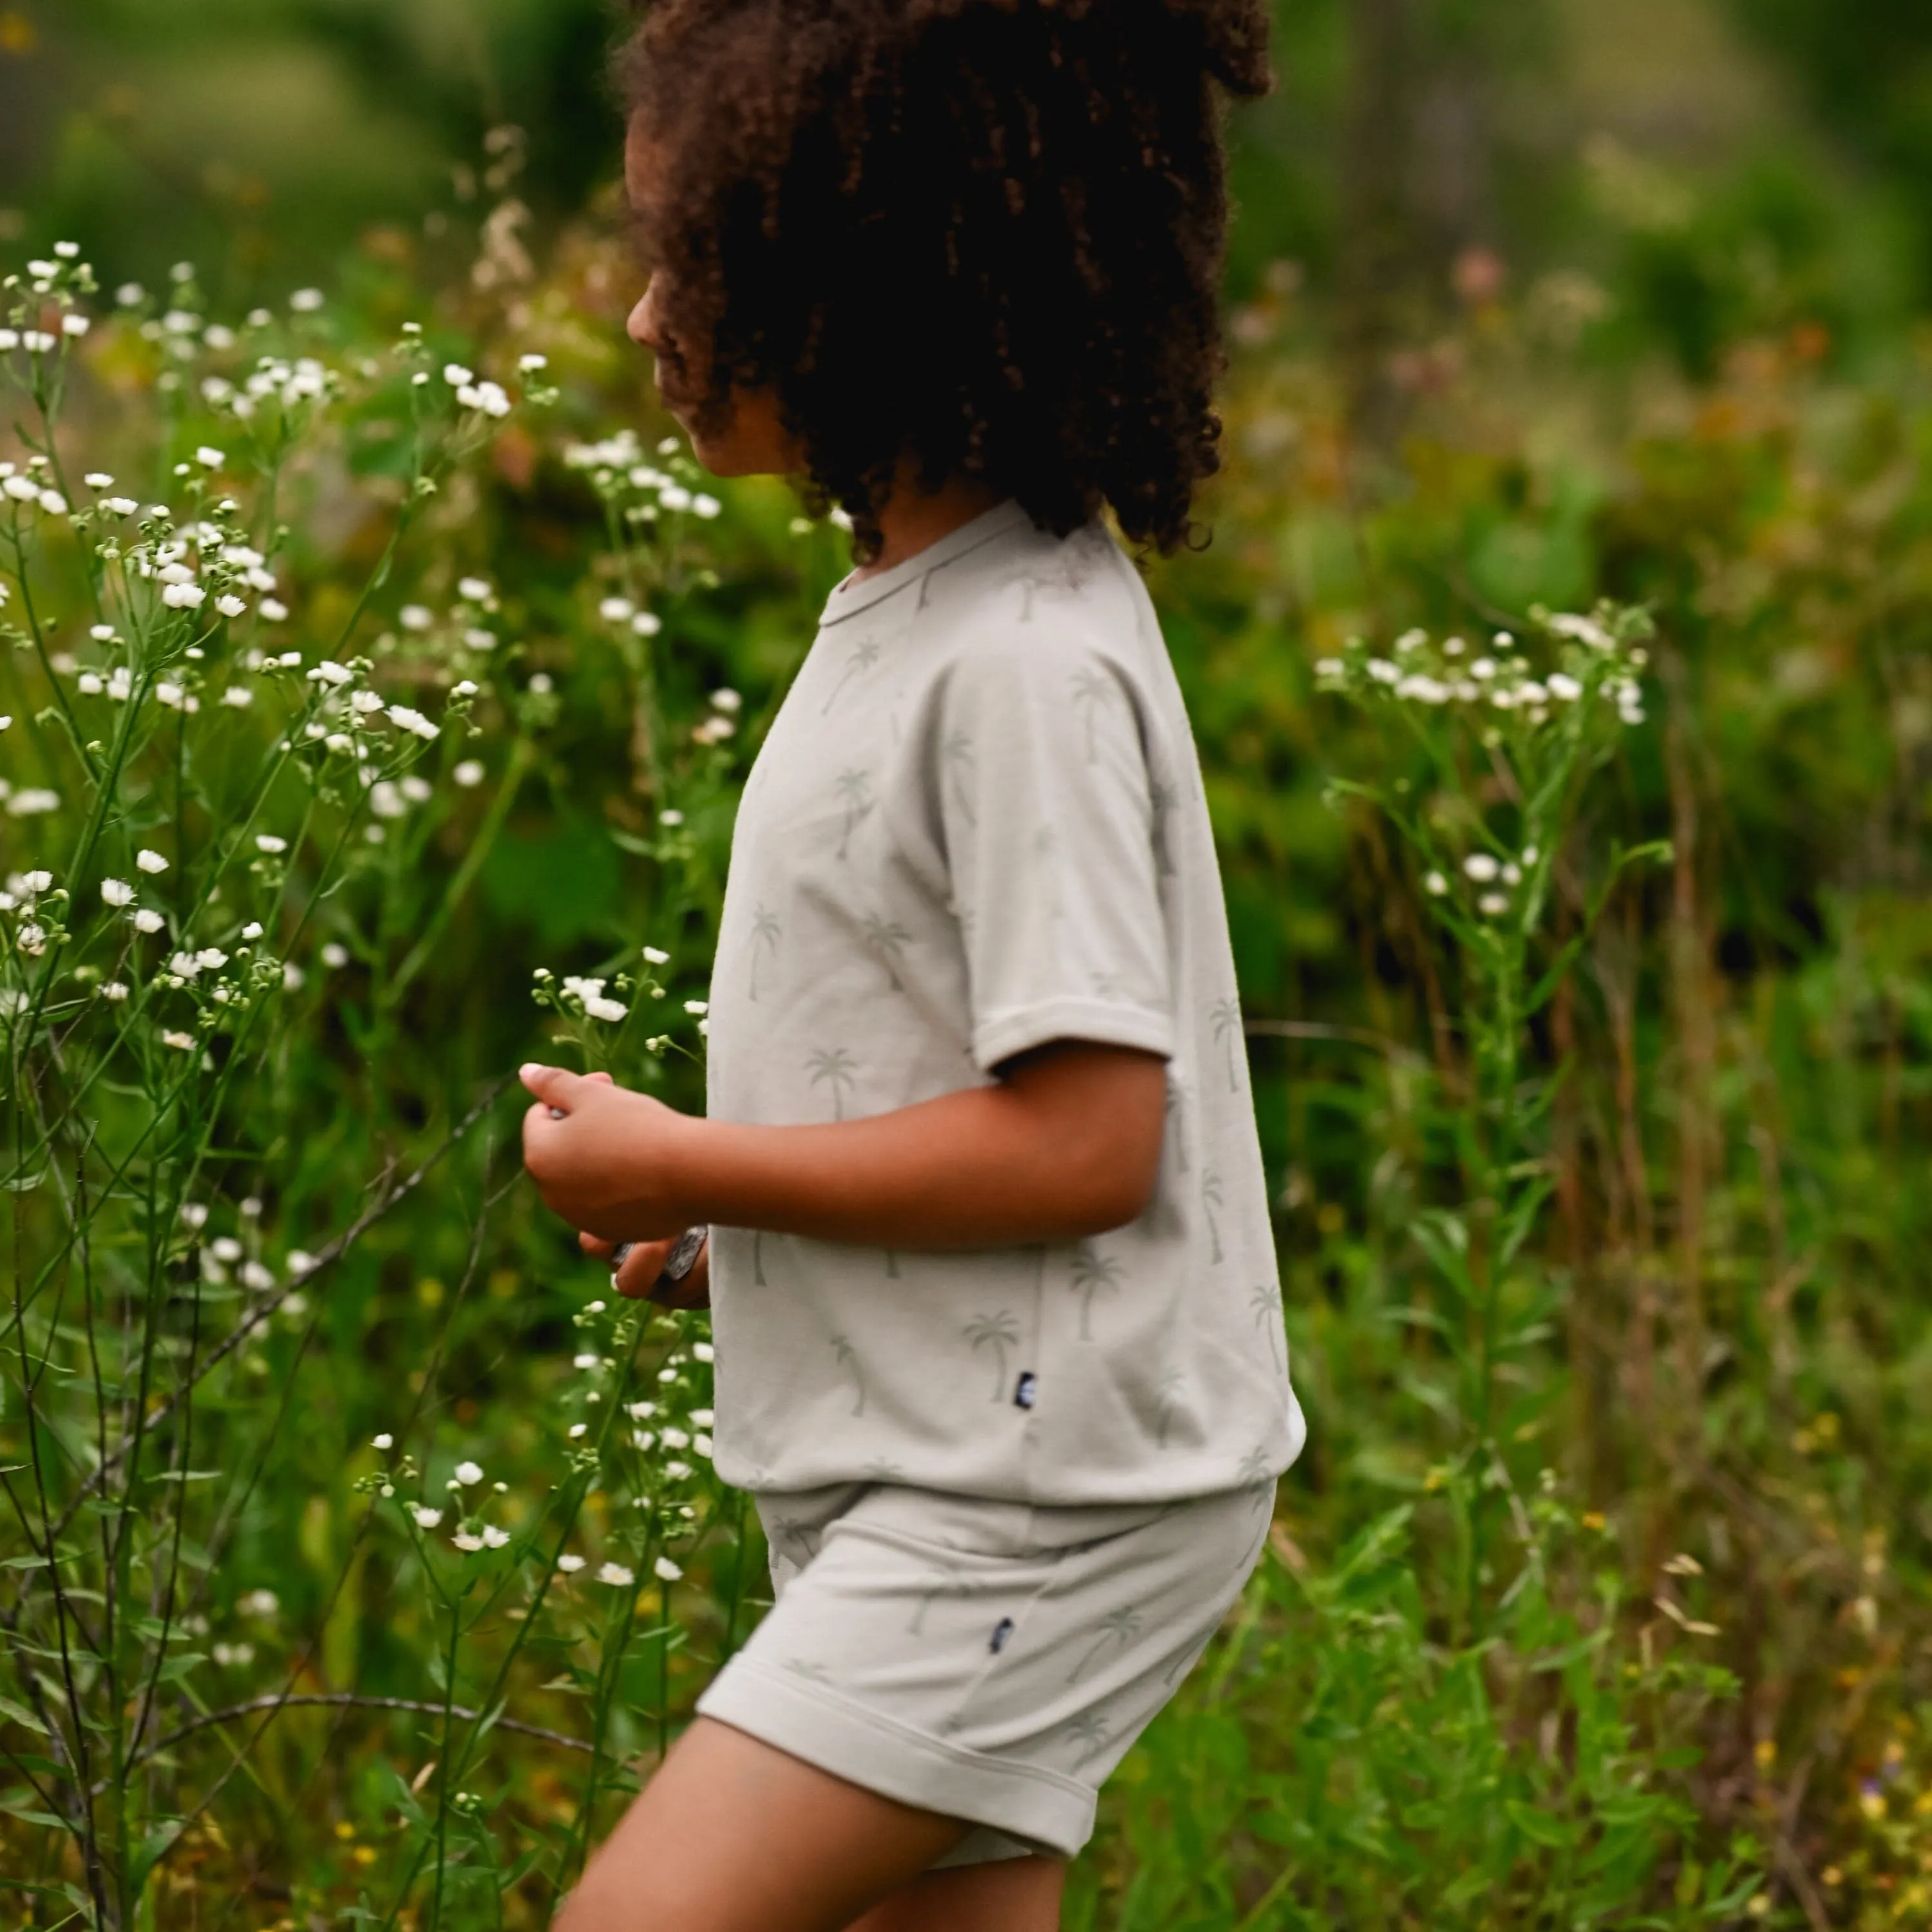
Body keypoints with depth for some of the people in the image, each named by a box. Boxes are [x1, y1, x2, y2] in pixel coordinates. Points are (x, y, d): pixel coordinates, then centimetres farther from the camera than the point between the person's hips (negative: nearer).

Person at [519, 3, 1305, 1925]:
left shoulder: (1026, 664, -20)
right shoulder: (913, 604, 11)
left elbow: (1081, 1141, -24)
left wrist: (684, 1168, -15)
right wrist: (722, 1204, 7)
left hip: (1045, 1493, -10)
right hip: (942, 1469, 10)